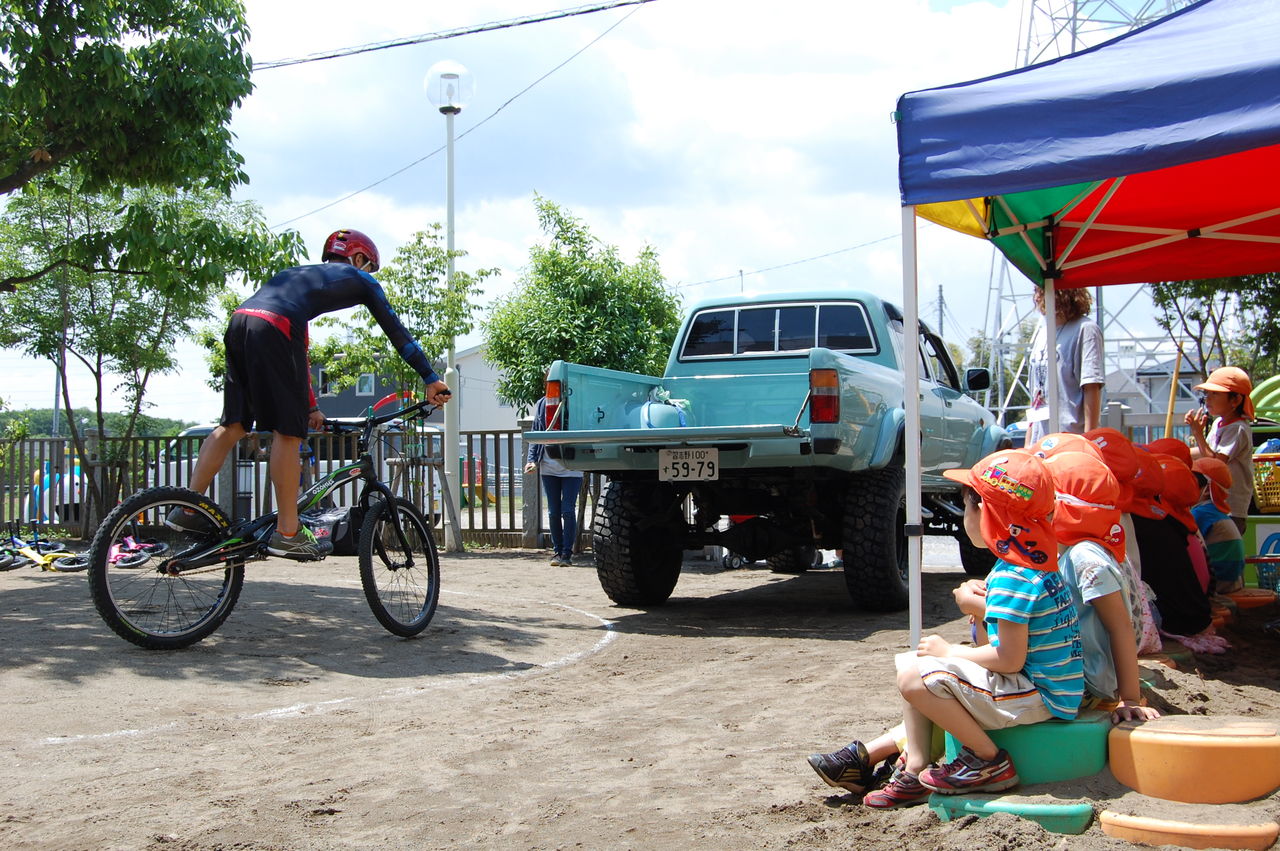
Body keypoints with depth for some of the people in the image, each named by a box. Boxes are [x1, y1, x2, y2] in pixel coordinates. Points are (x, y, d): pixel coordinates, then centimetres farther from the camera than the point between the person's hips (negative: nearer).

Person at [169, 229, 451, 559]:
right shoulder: (358, 279, 22)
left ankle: (187, 510, 15)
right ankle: (287, 533, -1)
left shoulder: (301, 274, 40)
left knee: (233, 425, 15)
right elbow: (397, 332, 20)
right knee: (287, 432, -3)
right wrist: (431, 379, 25)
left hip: (238, 322, 7)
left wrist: (310, 406, 44)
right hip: (272, 330, -7)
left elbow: (296, 348, 42)